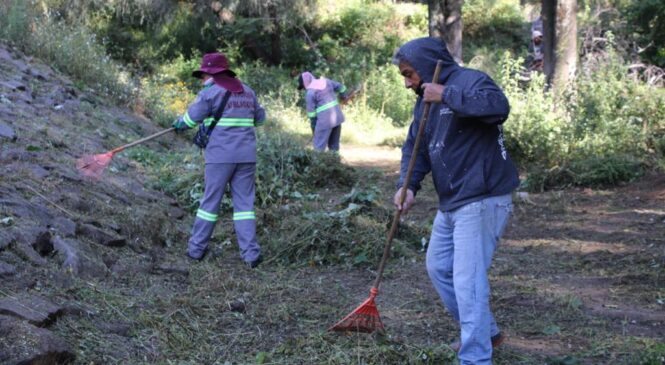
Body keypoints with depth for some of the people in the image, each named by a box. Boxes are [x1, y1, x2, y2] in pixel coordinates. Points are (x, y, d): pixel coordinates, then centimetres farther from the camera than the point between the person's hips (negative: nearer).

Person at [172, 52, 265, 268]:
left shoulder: (210, 92, -4)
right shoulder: (248, 92, 13)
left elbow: (190, 119, -1)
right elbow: (260, 118, 22)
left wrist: (178, 124, 20)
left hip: (220, 155, -4)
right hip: (246, 155, 4)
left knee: (210, 201, 6)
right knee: (244, 203, 5)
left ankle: (196, 248, 15)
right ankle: (251, 254, -1)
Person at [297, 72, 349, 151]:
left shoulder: (310, 93, -8)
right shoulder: (325, 81, 10)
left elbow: (311, 112, -6)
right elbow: (340, 87, 26)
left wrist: (314, 128, 5)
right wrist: (343, 96, 46)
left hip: (325, 120, -7)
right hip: (337, 117, 7)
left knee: (319, 147, -1)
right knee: (334, 145, 15)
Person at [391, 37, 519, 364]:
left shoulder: (469, 81, -14)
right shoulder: (425, 101, 14)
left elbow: (499, 106, -34)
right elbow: (414, 148, 12)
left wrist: (447, 95, -29)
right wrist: (408, 186, -6)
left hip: (482, 201, -10)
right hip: (451, 203, 10)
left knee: (468, 281, -12)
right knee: (438, 268, 21)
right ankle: (484, 332, 36)